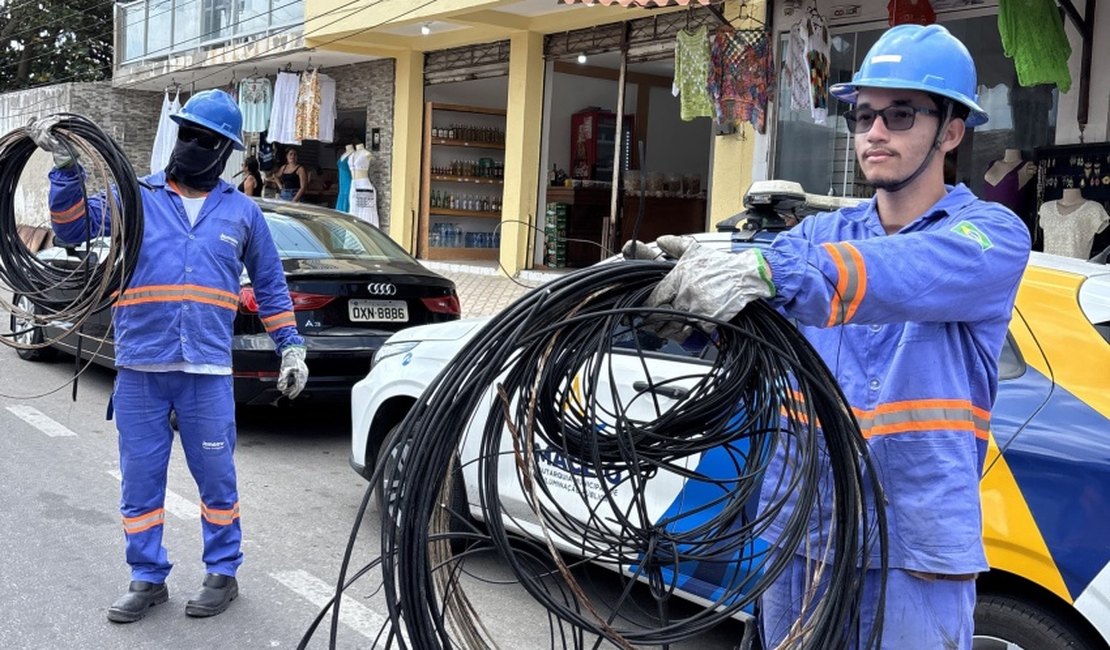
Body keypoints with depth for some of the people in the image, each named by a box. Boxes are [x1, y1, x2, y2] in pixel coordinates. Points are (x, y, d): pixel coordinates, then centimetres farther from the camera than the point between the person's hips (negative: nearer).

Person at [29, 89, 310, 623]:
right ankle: (147, 579, 22)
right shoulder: (135, 196, 8)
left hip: (208, 371, -1)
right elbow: (73, 227, 2)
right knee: (140, 480, 8)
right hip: (139, 369, 1)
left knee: (216, 477, 5)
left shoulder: (242, 212, 10)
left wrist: (291, 346, 10)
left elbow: (270, 287, 16)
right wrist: (66, 168, -11)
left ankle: (222, 573, 22)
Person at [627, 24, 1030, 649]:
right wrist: (683, 281, -31)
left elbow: (916, 274, -28)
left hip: (917, 551, -4)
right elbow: (729, 315, -8)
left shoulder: (993, 234, -6)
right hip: (799, 533, 4)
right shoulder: (820, 234, 8)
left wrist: (764, 270, -42)